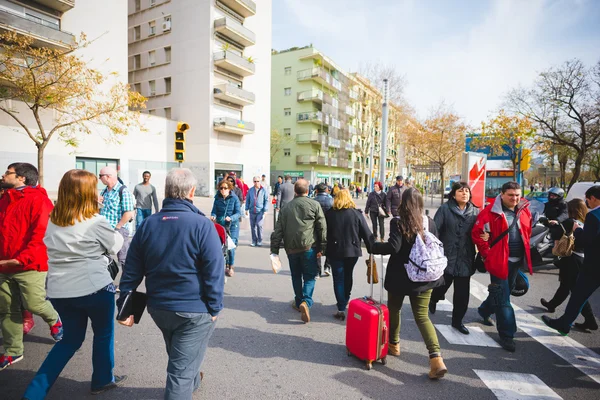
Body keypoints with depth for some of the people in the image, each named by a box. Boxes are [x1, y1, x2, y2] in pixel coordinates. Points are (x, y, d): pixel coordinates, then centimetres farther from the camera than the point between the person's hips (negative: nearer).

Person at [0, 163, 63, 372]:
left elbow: (42, 234, -19)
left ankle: (54, 320, 29)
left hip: (30, 265, -7)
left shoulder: (38, 200, -12)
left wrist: (22, 259, -25)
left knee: (34, 303, -4)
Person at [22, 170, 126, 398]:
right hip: (94, 288, -6)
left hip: (59, 291, 6)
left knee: (71, 338, 24)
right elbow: (116, 246, -3)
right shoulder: (96, 222, -17)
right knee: (103, 334, 18)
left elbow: (55, 250, 17)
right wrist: (114, 233, 15)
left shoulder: (52, 221, 3)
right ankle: (102, 380, 34)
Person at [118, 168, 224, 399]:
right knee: (182, 368, 7)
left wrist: (125, 306, 9)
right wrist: (214, 308, -10)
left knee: (179, 357, 30)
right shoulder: (202, 225, -19)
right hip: (194, 310, -6)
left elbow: (132, 271, 2)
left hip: (158, 307, 7)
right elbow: (214, 271, -19)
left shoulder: (148, 224, -2)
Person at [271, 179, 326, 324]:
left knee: (296, 276, 19)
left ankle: (298, 302, 31)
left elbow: (278, 230, 7)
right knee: (309, 276, 5)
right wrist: (321, 247, 3)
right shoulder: (314, 205, -1)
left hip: (291, 248, 3)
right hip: (308, 247, -3)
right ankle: (306, 302, -14)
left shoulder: (286, 207, 8)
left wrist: (274, 250, 9)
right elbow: (322, 228, -3)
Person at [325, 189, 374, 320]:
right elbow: (366, 233, -4)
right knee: (348, 276, 22)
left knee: (338, 279, 4)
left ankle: (341, 309, 1)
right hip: (352, 250, 2)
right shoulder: (356, 214, -4)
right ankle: (345, 300, 40)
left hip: (335, 251, -2)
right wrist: (372, 248, 3)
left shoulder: (329, 213, -4)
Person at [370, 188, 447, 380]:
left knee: (394, 309, 20)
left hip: (400, 276, -4)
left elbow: (393, 247, -24)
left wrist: (373, 247, -10)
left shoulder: (398, 222, -14)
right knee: (422, 316, 9)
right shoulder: (429, 222, 2)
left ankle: (393, 344, 37)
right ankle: (436, 358, -4)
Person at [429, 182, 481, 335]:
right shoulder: (445, 208, -6)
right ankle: (433, 300, 45)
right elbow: (434, 229, -12)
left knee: (462, 293, 9)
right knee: (441, 286, 10)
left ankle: (457, 321, 31)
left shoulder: (475, 212, 5)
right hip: (446, 257, -3)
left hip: (465, 260, 3)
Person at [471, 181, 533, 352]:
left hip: (516, 261, 7)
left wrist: (524, 252, 10)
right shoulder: (491, 212, -14)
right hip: (499, 260, -7)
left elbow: (527, 232, 19)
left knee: (504, 292, 22)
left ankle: (484, 311, 46)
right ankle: (507, 335, 10)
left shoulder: (525, 212, 5)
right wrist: (488, 254, -13)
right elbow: (477, 233, -14)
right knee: (503, 299, -1)